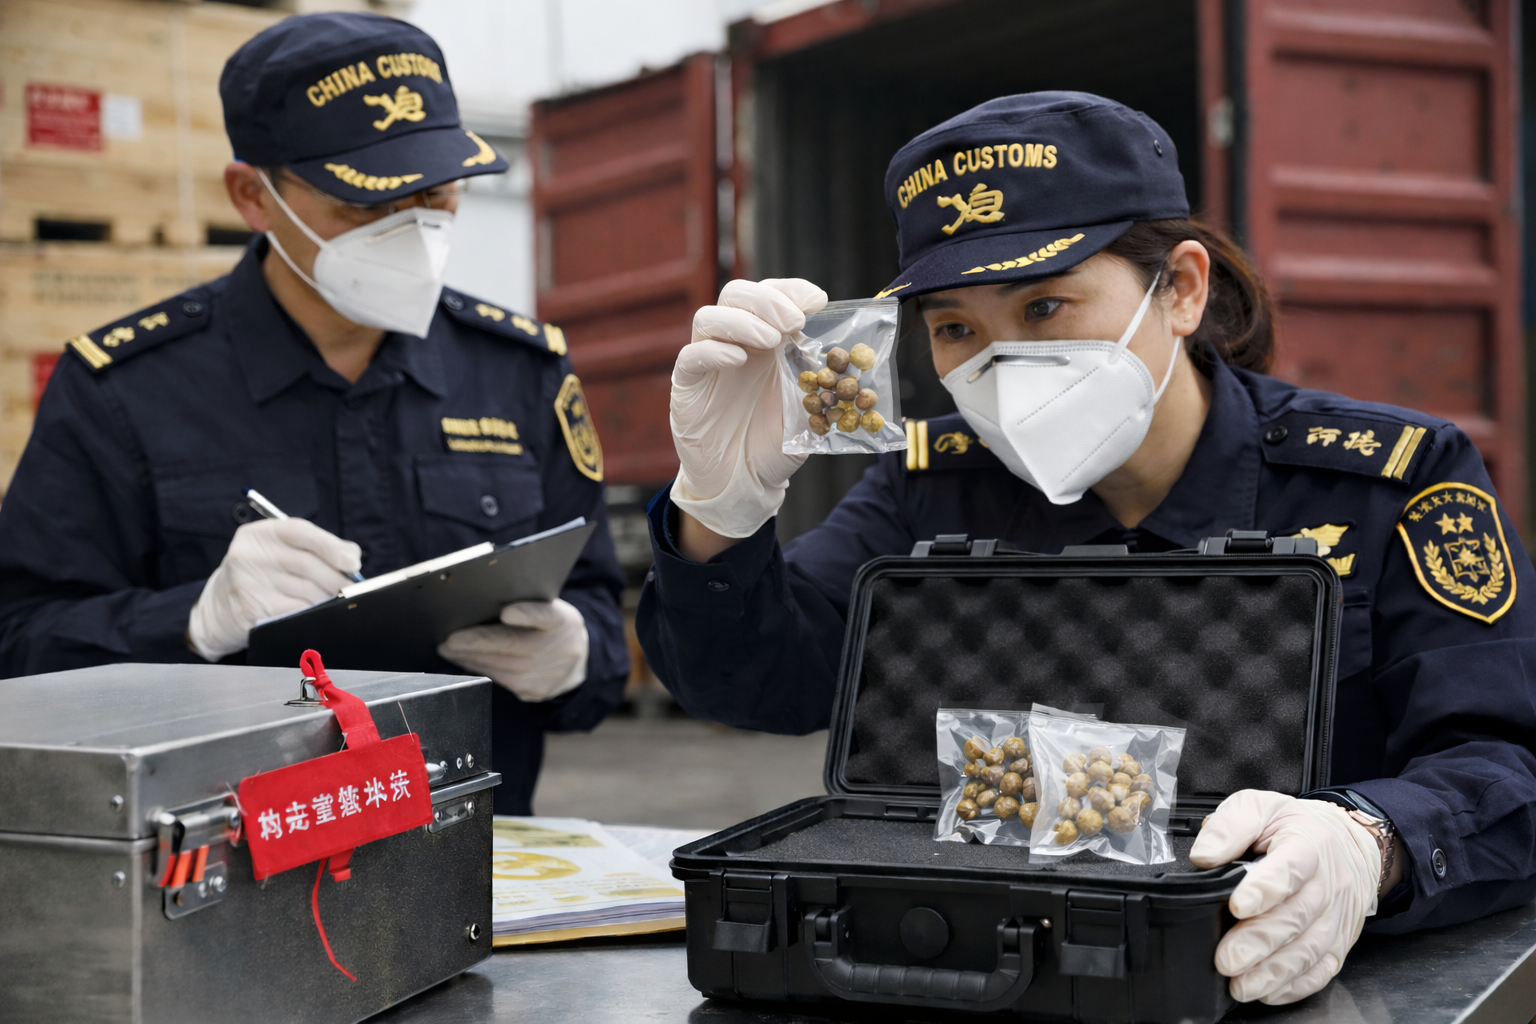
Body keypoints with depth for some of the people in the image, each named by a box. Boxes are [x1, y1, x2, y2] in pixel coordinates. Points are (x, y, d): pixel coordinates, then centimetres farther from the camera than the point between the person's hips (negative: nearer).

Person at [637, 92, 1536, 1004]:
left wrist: (1364, 848, -33)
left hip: (1297, 984, 0)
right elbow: (755, 680, -2)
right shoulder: (938, 488, 6)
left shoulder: (1391, 481, -3)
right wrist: (722, 507, -22)